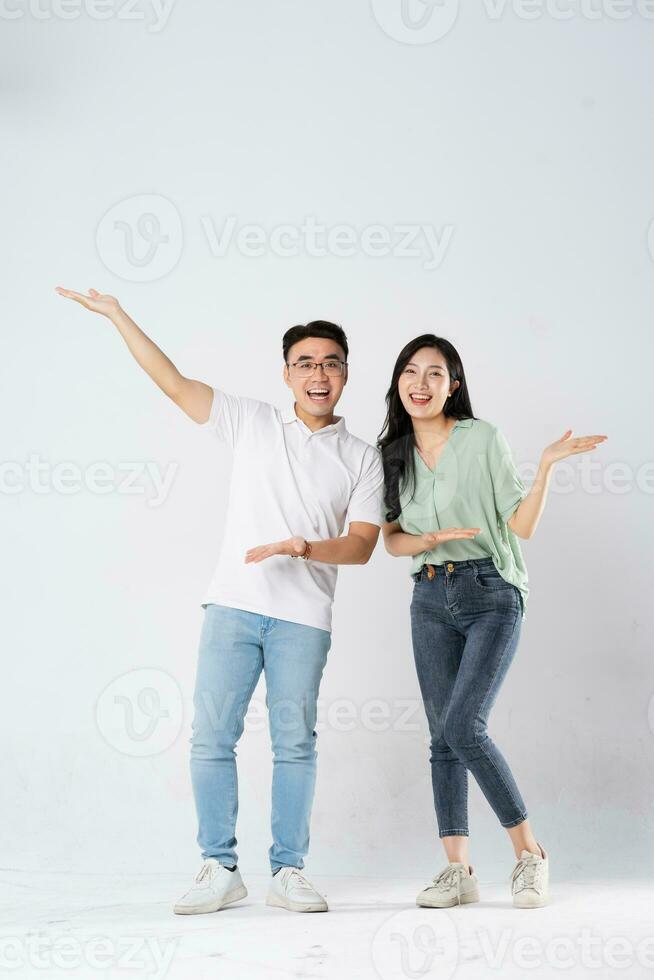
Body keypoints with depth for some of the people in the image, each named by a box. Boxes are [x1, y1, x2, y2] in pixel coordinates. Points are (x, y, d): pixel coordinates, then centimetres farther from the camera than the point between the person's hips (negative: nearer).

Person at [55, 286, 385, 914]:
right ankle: (220, 869, 7)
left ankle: (288, 872, 11)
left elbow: (361, 545, 1)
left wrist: (304, 546, -18)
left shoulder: (363, 459, 8)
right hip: (233, 605, 1)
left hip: (304, 618, -1)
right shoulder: (253, 423, 10)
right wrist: (118, 315, 3)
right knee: (212, 737, -1)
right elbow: (174, 384, 7)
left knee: (295, 743, 2)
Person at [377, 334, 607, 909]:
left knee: (464, 726, -16)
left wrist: (546, 467, -16)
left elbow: (522, 525, -4)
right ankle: (458, 870, 7)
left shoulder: (483, 439, -2)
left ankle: (529, 852, -2)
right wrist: (434, 538, -11)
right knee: (443, 736, 1)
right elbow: (392, 539, 8)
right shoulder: (394, 453, 10)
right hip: (431, 600, 5)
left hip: (491, 595, -4)